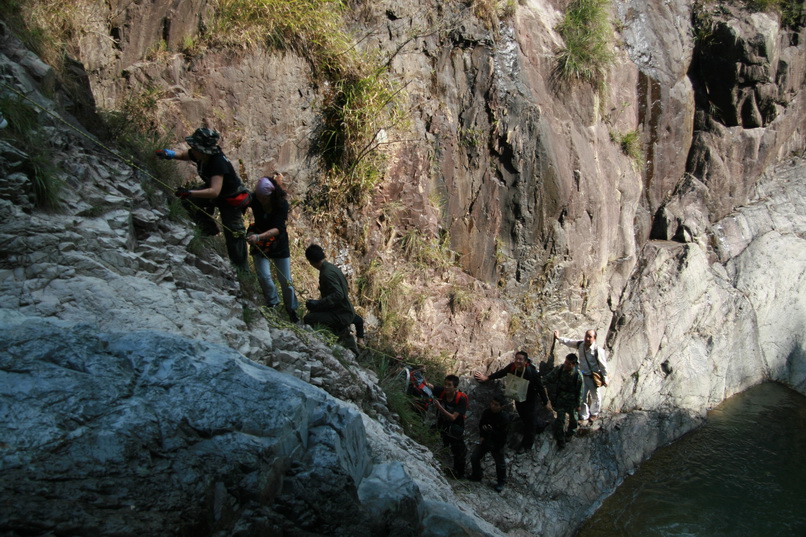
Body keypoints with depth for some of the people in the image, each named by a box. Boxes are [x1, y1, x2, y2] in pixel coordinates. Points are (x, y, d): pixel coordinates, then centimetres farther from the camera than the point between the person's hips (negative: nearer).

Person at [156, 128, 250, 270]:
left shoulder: (219, 163, -39)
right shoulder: (199, 155, -18)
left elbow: (214, 192, -48)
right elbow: (183, 155, 4)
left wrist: (189, 192, -54)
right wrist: (170, 153, -18)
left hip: (231, 199, -7)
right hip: (212, 189, 7)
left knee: (234, 235, -6)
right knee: (188, 201, -10)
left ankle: (241, 270, 9)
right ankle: (209, 228, 8)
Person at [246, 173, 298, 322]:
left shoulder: (282, 204, -25)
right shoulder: (254, 200, -20)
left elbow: (278, 229, -33)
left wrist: (259, 237, -48)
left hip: (278, 244, -1)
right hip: (259, 244, 1)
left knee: (286, 280, 5)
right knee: (264, 275, -18)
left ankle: (292, 310, 27)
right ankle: (272, 303, 8)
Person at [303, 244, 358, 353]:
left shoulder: (327, 273, -21)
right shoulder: (332, 267, 7)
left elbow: (338, 294, -30)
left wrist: (317, 304, -30)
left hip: (342, 315, -10)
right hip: (346, 311, 10)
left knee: (308, 319, -22)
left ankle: (340, 332, -5)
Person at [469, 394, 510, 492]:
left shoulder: (504, 418, -28)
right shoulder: (486, 412, -13)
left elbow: (502, 435, -24)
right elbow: (481, 424, 6)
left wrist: (491, 431, -32)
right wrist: (482, 435, -2)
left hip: (497, 444, -5)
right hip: (485, 440, 5)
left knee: (500, 464, 13)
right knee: (474, 457, 12)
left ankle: (501, 482, 38)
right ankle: (476, 475, 37)